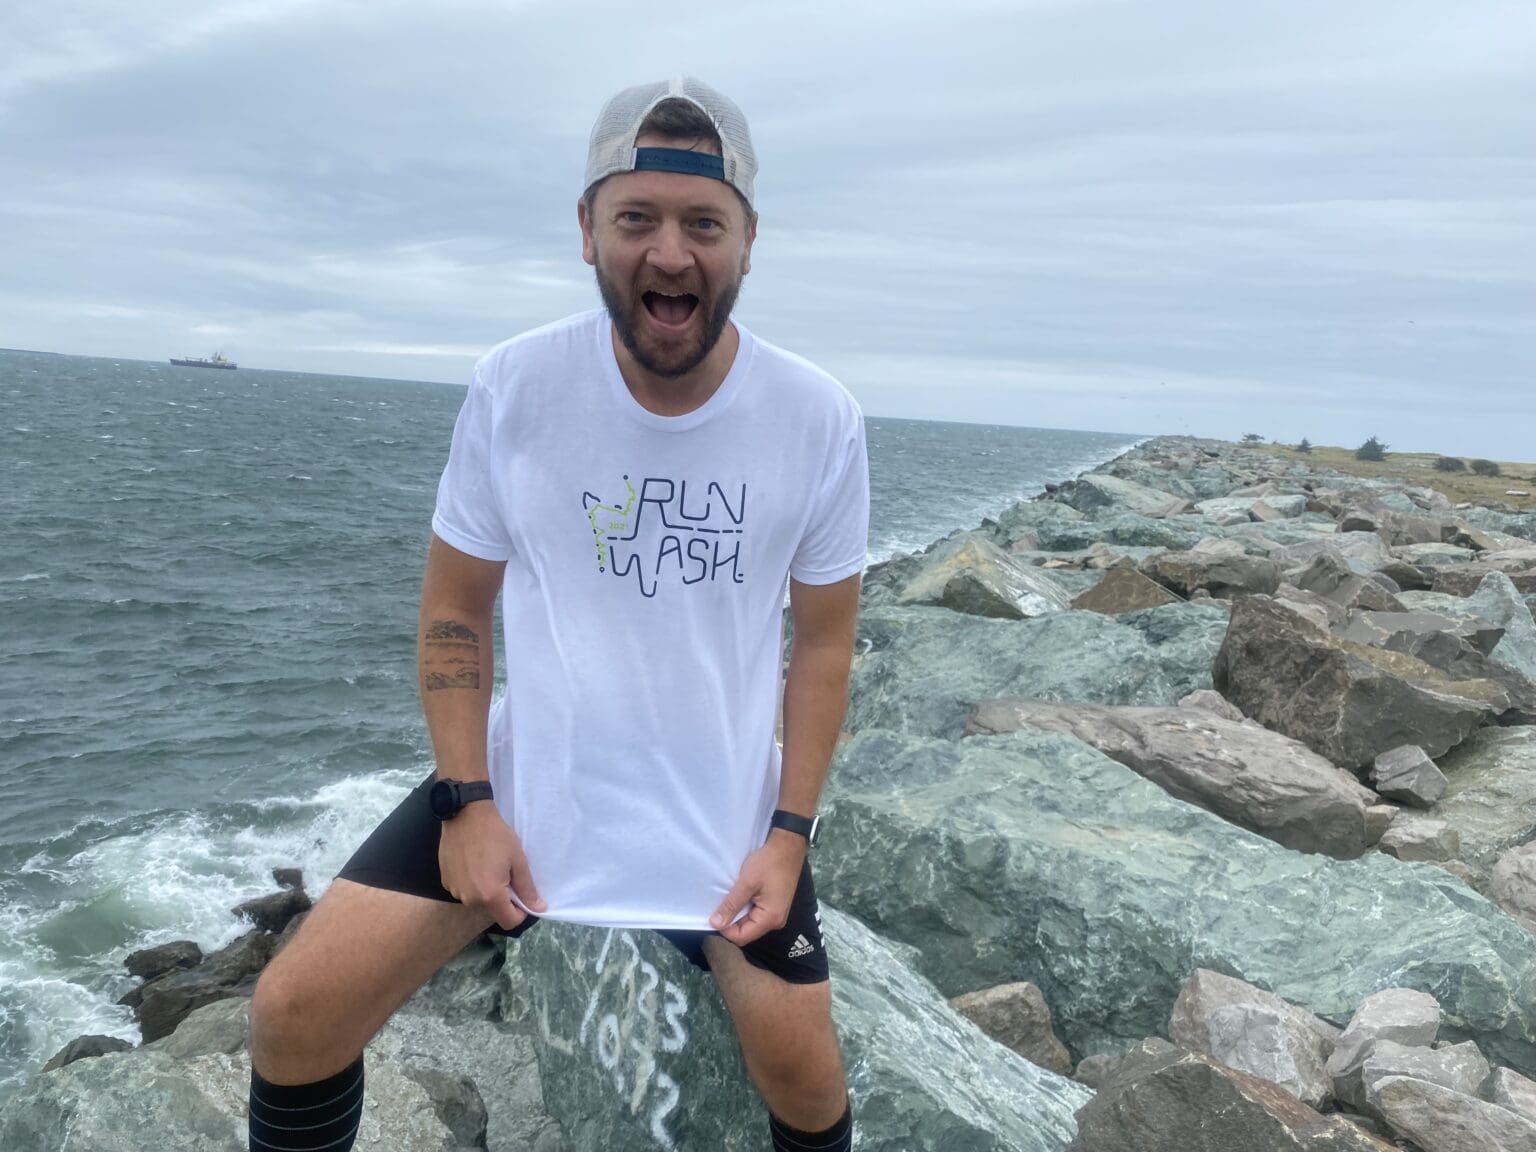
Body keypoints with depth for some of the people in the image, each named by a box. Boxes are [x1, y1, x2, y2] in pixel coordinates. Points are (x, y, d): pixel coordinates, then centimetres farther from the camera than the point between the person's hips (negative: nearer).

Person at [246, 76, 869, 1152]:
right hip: (527, 779, 1)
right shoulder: (514, 387, -12)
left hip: (729, 810, 0)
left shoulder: (821, 419, -12)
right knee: (296, 1013, -6)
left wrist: (789, 833, -7)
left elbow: (824, 641, -3)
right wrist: (467, 802, -9)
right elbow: (456, 607, -2)